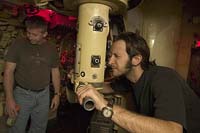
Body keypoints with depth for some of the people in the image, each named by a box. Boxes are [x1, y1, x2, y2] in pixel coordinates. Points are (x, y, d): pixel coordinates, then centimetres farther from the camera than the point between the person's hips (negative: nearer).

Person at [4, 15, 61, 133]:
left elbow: (55, 73, 7)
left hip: (44, 94, 3)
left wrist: (57, 94, 5)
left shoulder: (52, 49, 0)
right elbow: (9, 71, -9)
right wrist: (9, 98, -15)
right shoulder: (18, 44, -10)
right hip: (22, 94, -2)